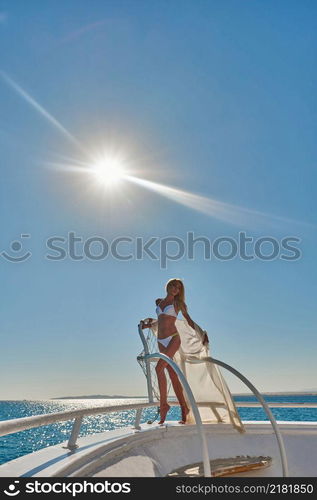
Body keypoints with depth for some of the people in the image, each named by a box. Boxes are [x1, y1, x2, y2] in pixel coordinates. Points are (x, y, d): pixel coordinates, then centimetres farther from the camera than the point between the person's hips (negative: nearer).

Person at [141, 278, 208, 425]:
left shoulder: (178, 303, 5)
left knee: (159, 368, -21)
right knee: (173, 375, 4)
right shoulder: (159, 302, 17)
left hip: (173, 339, -5)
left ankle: (163, 404, -13)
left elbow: (189, 320, 11)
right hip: (161, 341, 5)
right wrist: (150, 323, 24)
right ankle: (184, 408, 11)